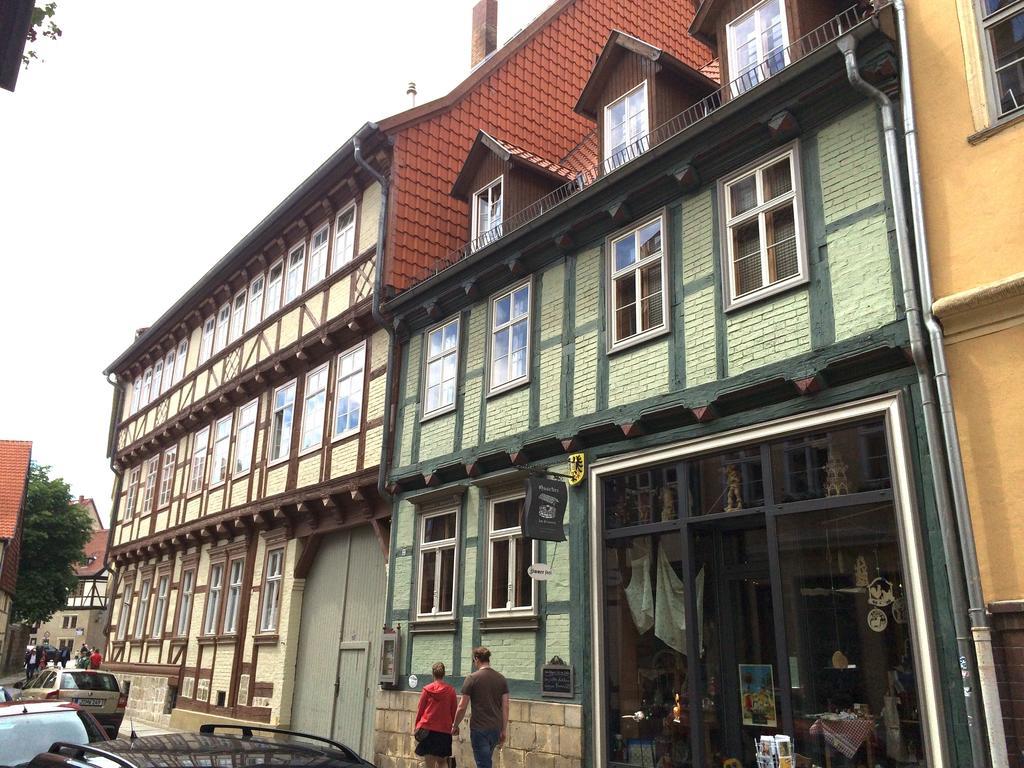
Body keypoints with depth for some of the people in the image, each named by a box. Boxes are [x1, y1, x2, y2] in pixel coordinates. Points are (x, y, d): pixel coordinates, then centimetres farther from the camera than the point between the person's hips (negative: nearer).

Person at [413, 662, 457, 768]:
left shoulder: (427, 689, 0)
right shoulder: (451, 690, 0)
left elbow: (420, 709, 4)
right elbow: (453, 712, 6)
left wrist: (416, 725, 14)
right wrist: (452, 725, 19)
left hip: (427, 728, 0)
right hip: (445, 730, 0)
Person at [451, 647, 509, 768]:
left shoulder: (473, 678, -9)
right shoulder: (501, 678, 5)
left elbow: (462, 707, -7)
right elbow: (505, 707, 4)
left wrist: (455, 726, 7)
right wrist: (504, 730, 11)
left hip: (479, 729, -5)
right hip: (496, 728, 5)